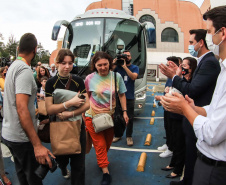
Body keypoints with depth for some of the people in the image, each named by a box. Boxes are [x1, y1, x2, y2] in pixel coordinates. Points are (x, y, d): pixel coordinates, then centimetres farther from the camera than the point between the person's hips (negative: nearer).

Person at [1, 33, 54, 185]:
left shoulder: (13, 66, 9)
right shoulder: (25, 70, -20)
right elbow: (22, 109, -28)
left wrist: (34, 111, 36)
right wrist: (37, 145, -30)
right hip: (21, 138, -9)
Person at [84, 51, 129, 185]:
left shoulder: (116, 76, -5)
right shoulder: (90, 78, -8)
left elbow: (122, 95, 3)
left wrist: (125, 112, -1)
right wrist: (83, 113, 2)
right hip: (93, 116, -2)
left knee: (107, 143, 17)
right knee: (100, 144, 1)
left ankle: (102, 161, 45)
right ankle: (106, 172, 13)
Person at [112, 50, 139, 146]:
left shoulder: (135, 67, 6)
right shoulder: (118, 66, 8)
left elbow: (134, 77, -15)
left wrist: (124, 66, -17)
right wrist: (114, 64, -12)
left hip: (129, 97, -1)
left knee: (129, 118, 3)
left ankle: (129, 137, 15)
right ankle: (118, 135, 24)